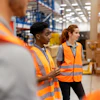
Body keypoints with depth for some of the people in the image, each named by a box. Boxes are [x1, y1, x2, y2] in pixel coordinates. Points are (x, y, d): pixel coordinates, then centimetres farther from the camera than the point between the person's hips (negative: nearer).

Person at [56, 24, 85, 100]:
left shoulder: (79, 46, 3)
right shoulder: (62, 47, -11)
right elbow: (58, 63, -2)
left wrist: (79, 71, 8)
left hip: (76, 78, 4)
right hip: (64, 77, -4)